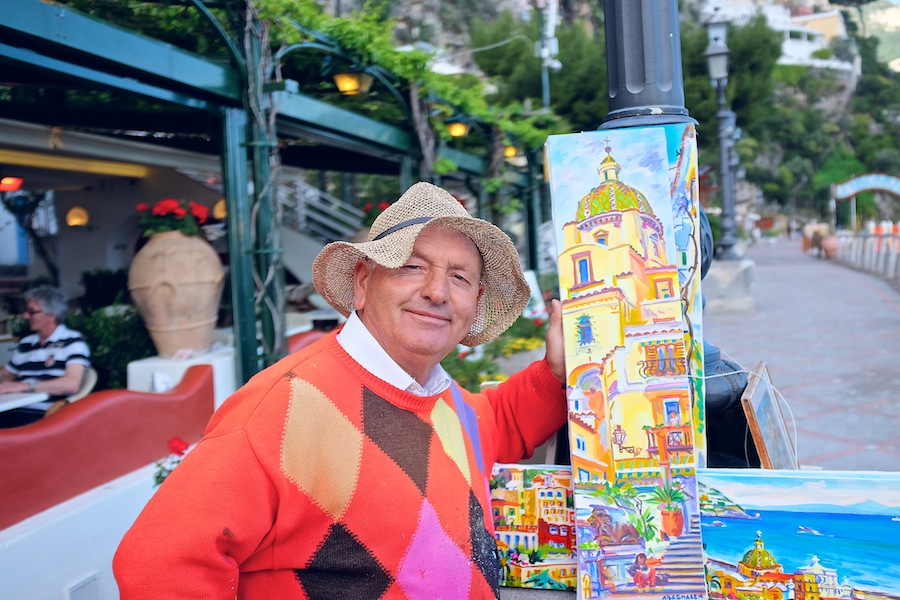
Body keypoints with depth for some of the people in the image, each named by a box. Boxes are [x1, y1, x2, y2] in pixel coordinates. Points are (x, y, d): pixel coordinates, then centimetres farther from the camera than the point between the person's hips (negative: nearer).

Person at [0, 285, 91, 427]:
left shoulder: (72, 341, -1)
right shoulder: (25, 343, 20)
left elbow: (72, 384, -15)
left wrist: (24, 386, -16)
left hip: (48, 415, -6)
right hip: (16, 410, 6)